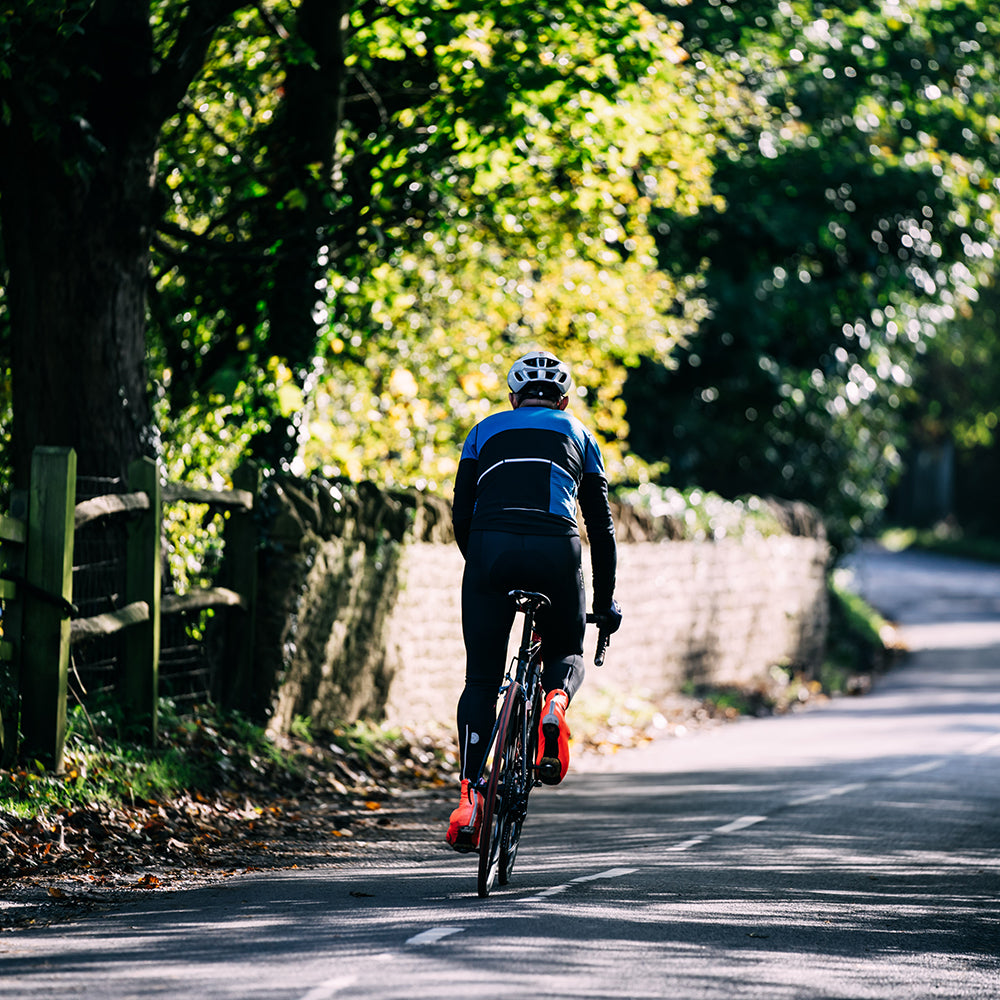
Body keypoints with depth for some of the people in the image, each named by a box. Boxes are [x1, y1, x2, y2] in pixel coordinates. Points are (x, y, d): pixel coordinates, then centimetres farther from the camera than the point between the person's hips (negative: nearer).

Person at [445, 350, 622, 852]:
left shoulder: (486, 430, 26)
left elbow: (461, 515, 18)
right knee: (566, 653, 24)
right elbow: (601, 526, 26)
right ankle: (555, 703, -11)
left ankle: (471, 793, -8)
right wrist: (606, 600, 33)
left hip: (490, 546, 0)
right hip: (555, 548, 0)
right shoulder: (578, 435, 26)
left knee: (481, 679, 8)